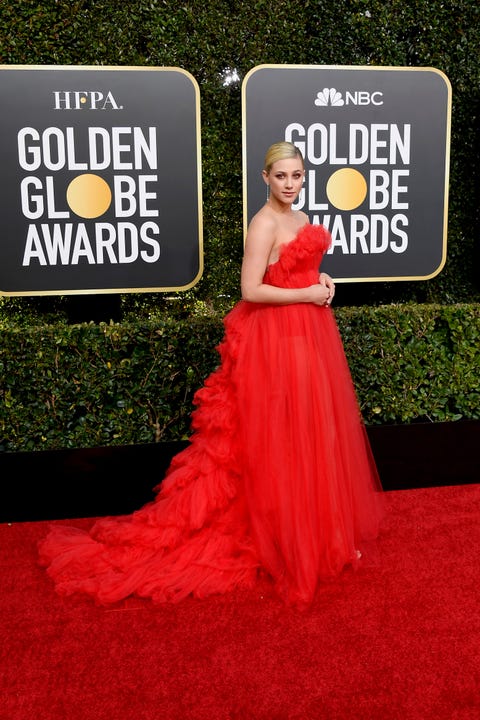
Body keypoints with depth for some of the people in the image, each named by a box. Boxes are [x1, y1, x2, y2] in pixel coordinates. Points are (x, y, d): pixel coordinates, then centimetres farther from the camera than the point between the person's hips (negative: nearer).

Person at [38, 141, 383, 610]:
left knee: (313, 431, 18)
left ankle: (317, 517, 35)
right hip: (278, 335, -9)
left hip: (309, 331, 9)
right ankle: (289, 537, 17)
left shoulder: (299, 218, 12)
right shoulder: (263, 224, -15)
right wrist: (308, 294, -17)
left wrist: (320, 278, 5)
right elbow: (251, 290, -21)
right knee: (282, 435, 1)